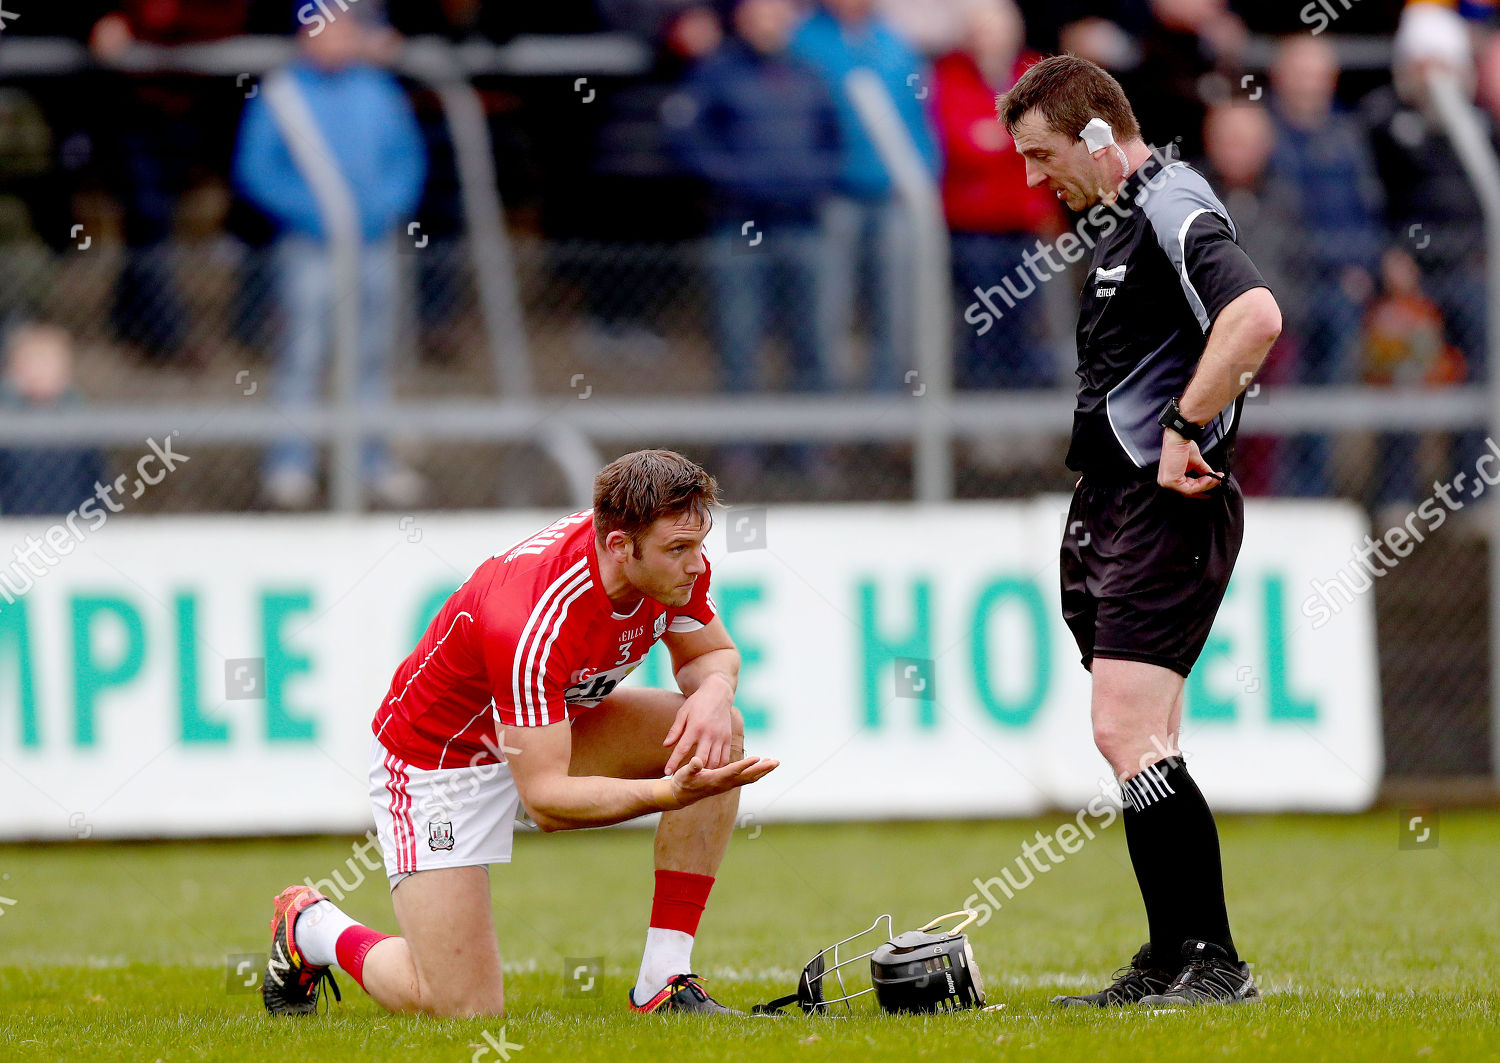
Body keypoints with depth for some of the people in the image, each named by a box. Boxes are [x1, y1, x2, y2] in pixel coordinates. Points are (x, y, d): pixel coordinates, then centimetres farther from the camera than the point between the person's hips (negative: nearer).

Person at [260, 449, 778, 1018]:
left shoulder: (680, 562, -18)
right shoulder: (533, 622, -39)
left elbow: (713, 652, 3)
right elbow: (545, 798, -37)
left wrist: (713, 690, -23)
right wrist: (669, 792, -50)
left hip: (553, 726, 8)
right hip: (436, 755, -8)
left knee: (720, 731, -14)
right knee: (465, 1009, -15)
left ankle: (665, 981, -9)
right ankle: (311, 928, 16)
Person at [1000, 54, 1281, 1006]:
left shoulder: (1174, 207, -14)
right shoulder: (1116, 220, 18)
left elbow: (1256, 317, -30)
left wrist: (1182, 428, -25)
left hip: (1168, 505, -10)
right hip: (1111, 505, 11)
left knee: (1129, 733, -16)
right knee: (1132, 745, 10)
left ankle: (1216, 963, -14)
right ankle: (1171, 963, 13)